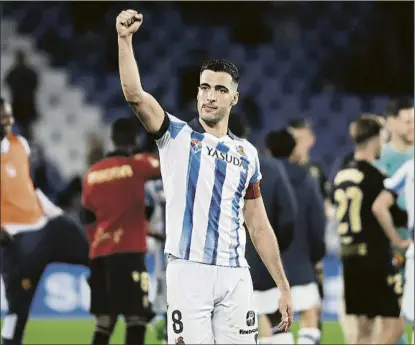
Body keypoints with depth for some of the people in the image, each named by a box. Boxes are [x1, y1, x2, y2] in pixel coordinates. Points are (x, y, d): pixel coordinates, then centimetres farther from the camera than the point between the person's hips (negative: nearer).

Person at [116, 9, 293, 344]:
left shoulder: (246, 153, 15)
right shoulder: (176, 136, 6)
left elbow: (259, 227, 18)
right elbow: (135, 94, -12)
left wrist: (284, 287, 15)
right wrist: (125, 39, -24)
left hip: (235, 276, 3)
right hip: (188, 273, -3)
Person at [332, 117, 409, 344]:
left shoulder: (340, 176, 9)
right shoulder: (376, 178, -13)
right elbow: (394, 216, -8)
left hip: (349, 257, 8)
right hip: (376, 257, -8)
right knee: (393, 324, -3)